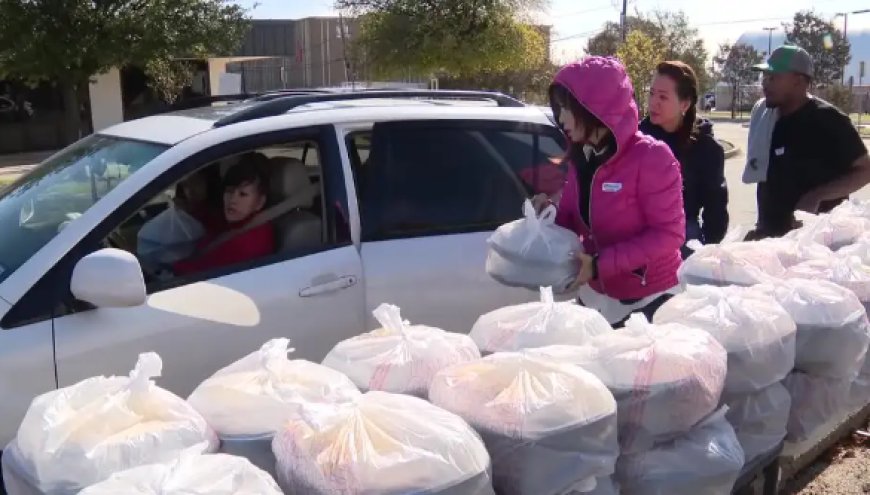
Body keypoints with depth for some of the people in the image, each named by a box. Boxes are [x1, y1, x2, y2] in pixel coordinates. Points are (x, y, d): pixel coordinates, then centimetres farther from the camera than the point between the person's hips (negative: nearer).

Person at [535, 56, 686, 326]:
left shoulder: (652, 157, -18)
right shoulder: (580, 159, 3)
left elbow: (668, 234, -19)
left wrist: (602, 263, -25)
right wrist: (551, 213, -12)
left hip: (649, 301, -6)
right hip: (596, 298, 6)